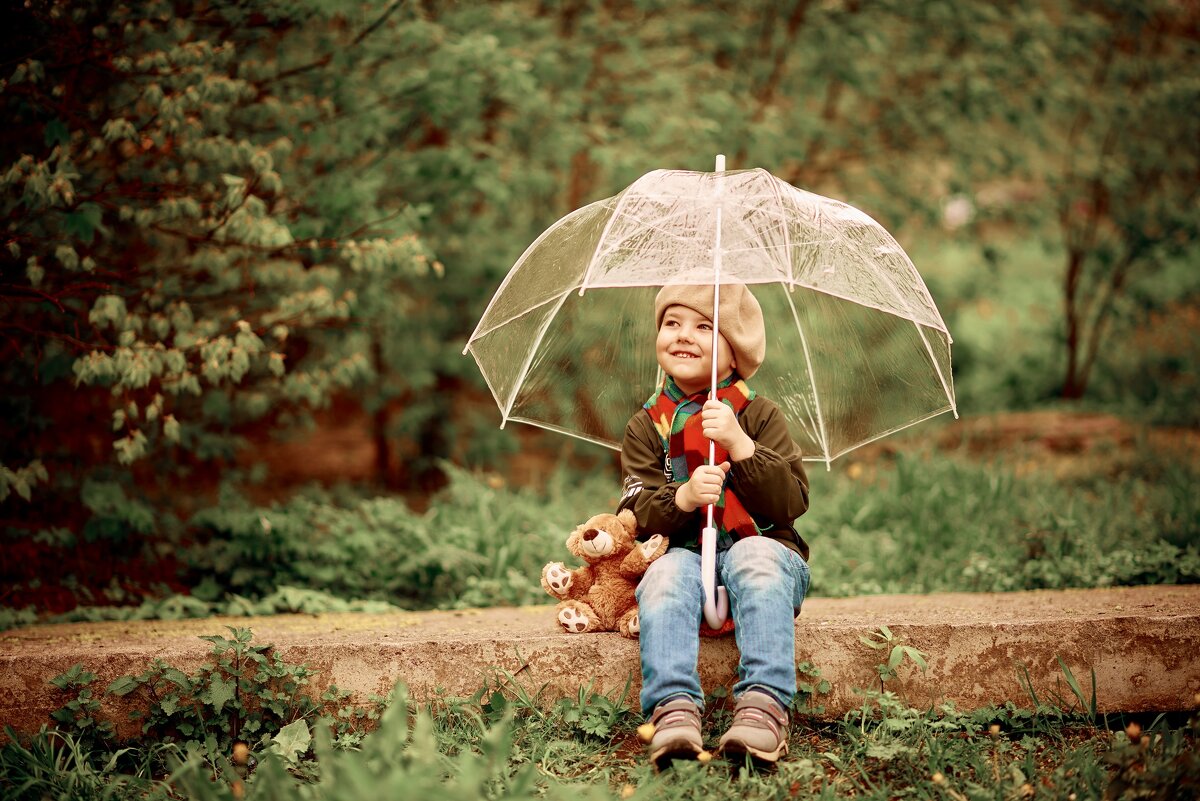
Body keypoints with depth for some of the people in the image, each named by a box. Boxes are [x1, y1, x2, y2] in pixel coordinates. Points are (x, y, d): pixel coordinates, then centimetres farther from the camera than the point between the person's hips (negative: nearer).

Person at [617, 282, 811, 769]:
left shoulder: (759, 416, 6)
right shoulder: (646, 426, 12)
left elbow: (793, 504, -7)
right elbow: (635, 515, 1)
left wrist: (739, 445, -19)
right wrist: (682, 498, -20)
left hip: (761, 546, -1)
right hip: (684, 552, 1)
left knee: (756, 556, -35)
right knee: (664, 574, -32)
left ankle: (763, 705, -47)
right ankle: (674, 706, -47)